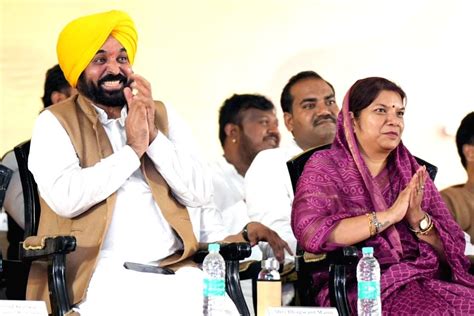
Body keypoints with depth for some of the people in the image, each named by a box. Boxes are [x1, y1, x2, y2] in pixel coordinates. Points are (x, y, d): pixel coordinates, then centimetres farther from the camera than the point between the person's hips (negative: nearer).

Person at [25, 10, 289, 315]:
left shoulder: (163, 115, 17)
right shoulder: (55, 123, 6)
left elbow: (200, 194, 7)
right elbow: (65, 198, -12)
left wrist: (153, 137, -4)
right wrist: (132, 149, -6)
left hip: (176, 271, 4)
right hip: (105, 275, -3)